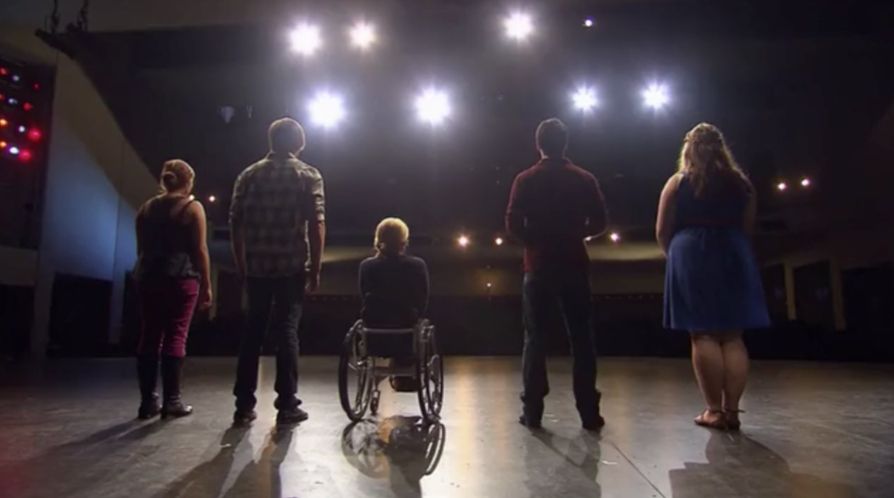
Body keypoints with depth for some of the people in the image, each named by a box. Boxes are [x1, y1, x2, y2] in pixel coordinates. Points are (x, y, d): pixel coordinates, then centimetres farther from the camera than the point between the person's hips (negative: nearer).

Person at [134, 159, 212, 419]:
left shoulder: (147, 208, 15)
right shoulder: (192, 207, -2)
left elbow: (141, 248, 17)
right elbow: (200, 249, -7)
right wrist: (207, 285, -4)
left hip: (148, 278, 5)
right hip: (181, 278, -5)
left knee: (149, 336, 6)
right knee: (175, 336, -3)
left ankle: (148, 401, 9)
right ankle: (172, 400, -2)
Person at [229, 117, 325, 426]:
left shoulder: (249, 175, 10)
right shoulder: (308, 175, 0)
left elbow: (235, 223, 8)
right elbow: (317, 224, -8)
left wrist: (240, 264, 14)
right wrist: (315, 268, -4)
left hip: (256, 267, 3)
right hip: (292, 267, -3)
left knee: (253, 331, 9)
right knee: (287, 331, 1)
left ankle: (244, 405, 11)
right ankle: (287, 405, 3)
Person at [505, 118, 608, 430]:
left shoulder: (525, 180, -1)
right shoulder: (584, 180, 2)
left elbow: (513, 225, -7)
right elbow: (599, 223, 1)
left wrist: (534, 241, 9)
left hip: (538, 267, -1)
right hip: (574, 267, 1)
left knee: (535, 338, 6)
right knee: (581, 338, 7)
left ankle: (532, 411, 7)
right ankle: (589, 412, 10)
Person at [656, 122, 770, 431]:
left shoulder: (678, 183, 2)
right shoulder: (741, 183, 11)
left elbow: (662, 232, 2)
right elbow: (747, 228, 17)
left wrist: (677, 255, 18)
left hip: (693, 257, -3)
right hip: (734, 258, 3)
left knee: (703, 335, -2)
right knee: (732, 336, 5)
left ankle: (714, 410, -1)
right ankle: (731, 410, 6)